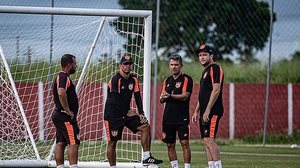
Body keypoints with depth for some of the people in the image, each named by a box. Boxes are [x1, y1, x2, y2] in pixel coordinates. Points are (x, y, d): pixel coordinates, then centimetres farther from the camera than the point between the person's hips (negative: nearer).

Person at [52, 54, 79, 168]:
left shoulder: (60, 77, 19)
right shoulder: (64, 77, -15)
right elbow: (61, 93, -31)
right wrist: (68, 111, -24)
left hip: (58, 115, 10)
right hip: (65, 116, -10)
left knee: (60, 143, 9)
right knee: (74, 143, -12)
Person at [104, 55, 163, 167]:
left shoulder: (134, 79, 7)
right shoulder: (115, 79, -14)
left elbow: (137, 97, 6)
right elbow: (115, 100, -19)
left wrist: (141, 114, -6)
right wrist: (127, 112, -19)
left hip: (126, 113, 6)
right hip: (113, 114, -6)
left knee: (145, 126, -7)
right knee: (112, 142, -5)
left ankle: (146, 158, -5)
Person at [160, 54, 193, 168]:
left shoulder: (186, 79, -2)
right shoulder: (167, 80, 17)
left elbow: (185, 96, -13)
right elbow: (161, 100, 15)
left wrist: (170, 96, -22)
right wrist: (163, 97, -8)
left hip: (182, 118, -6)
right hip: (168, 118, 6)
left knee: (185, 143, -10)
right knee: (170, 145, 6)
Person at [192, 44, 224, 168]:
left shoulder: (214, 68, -9)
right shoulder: (205, 71, 22)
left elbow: (216, 90, -18)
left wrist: (207, 110, -21)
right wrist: (196, 112, 23)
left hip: (212, 111, -10)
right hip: (205, 112, 10)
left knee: (209, 140, -16)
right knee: (206, 141, 8)